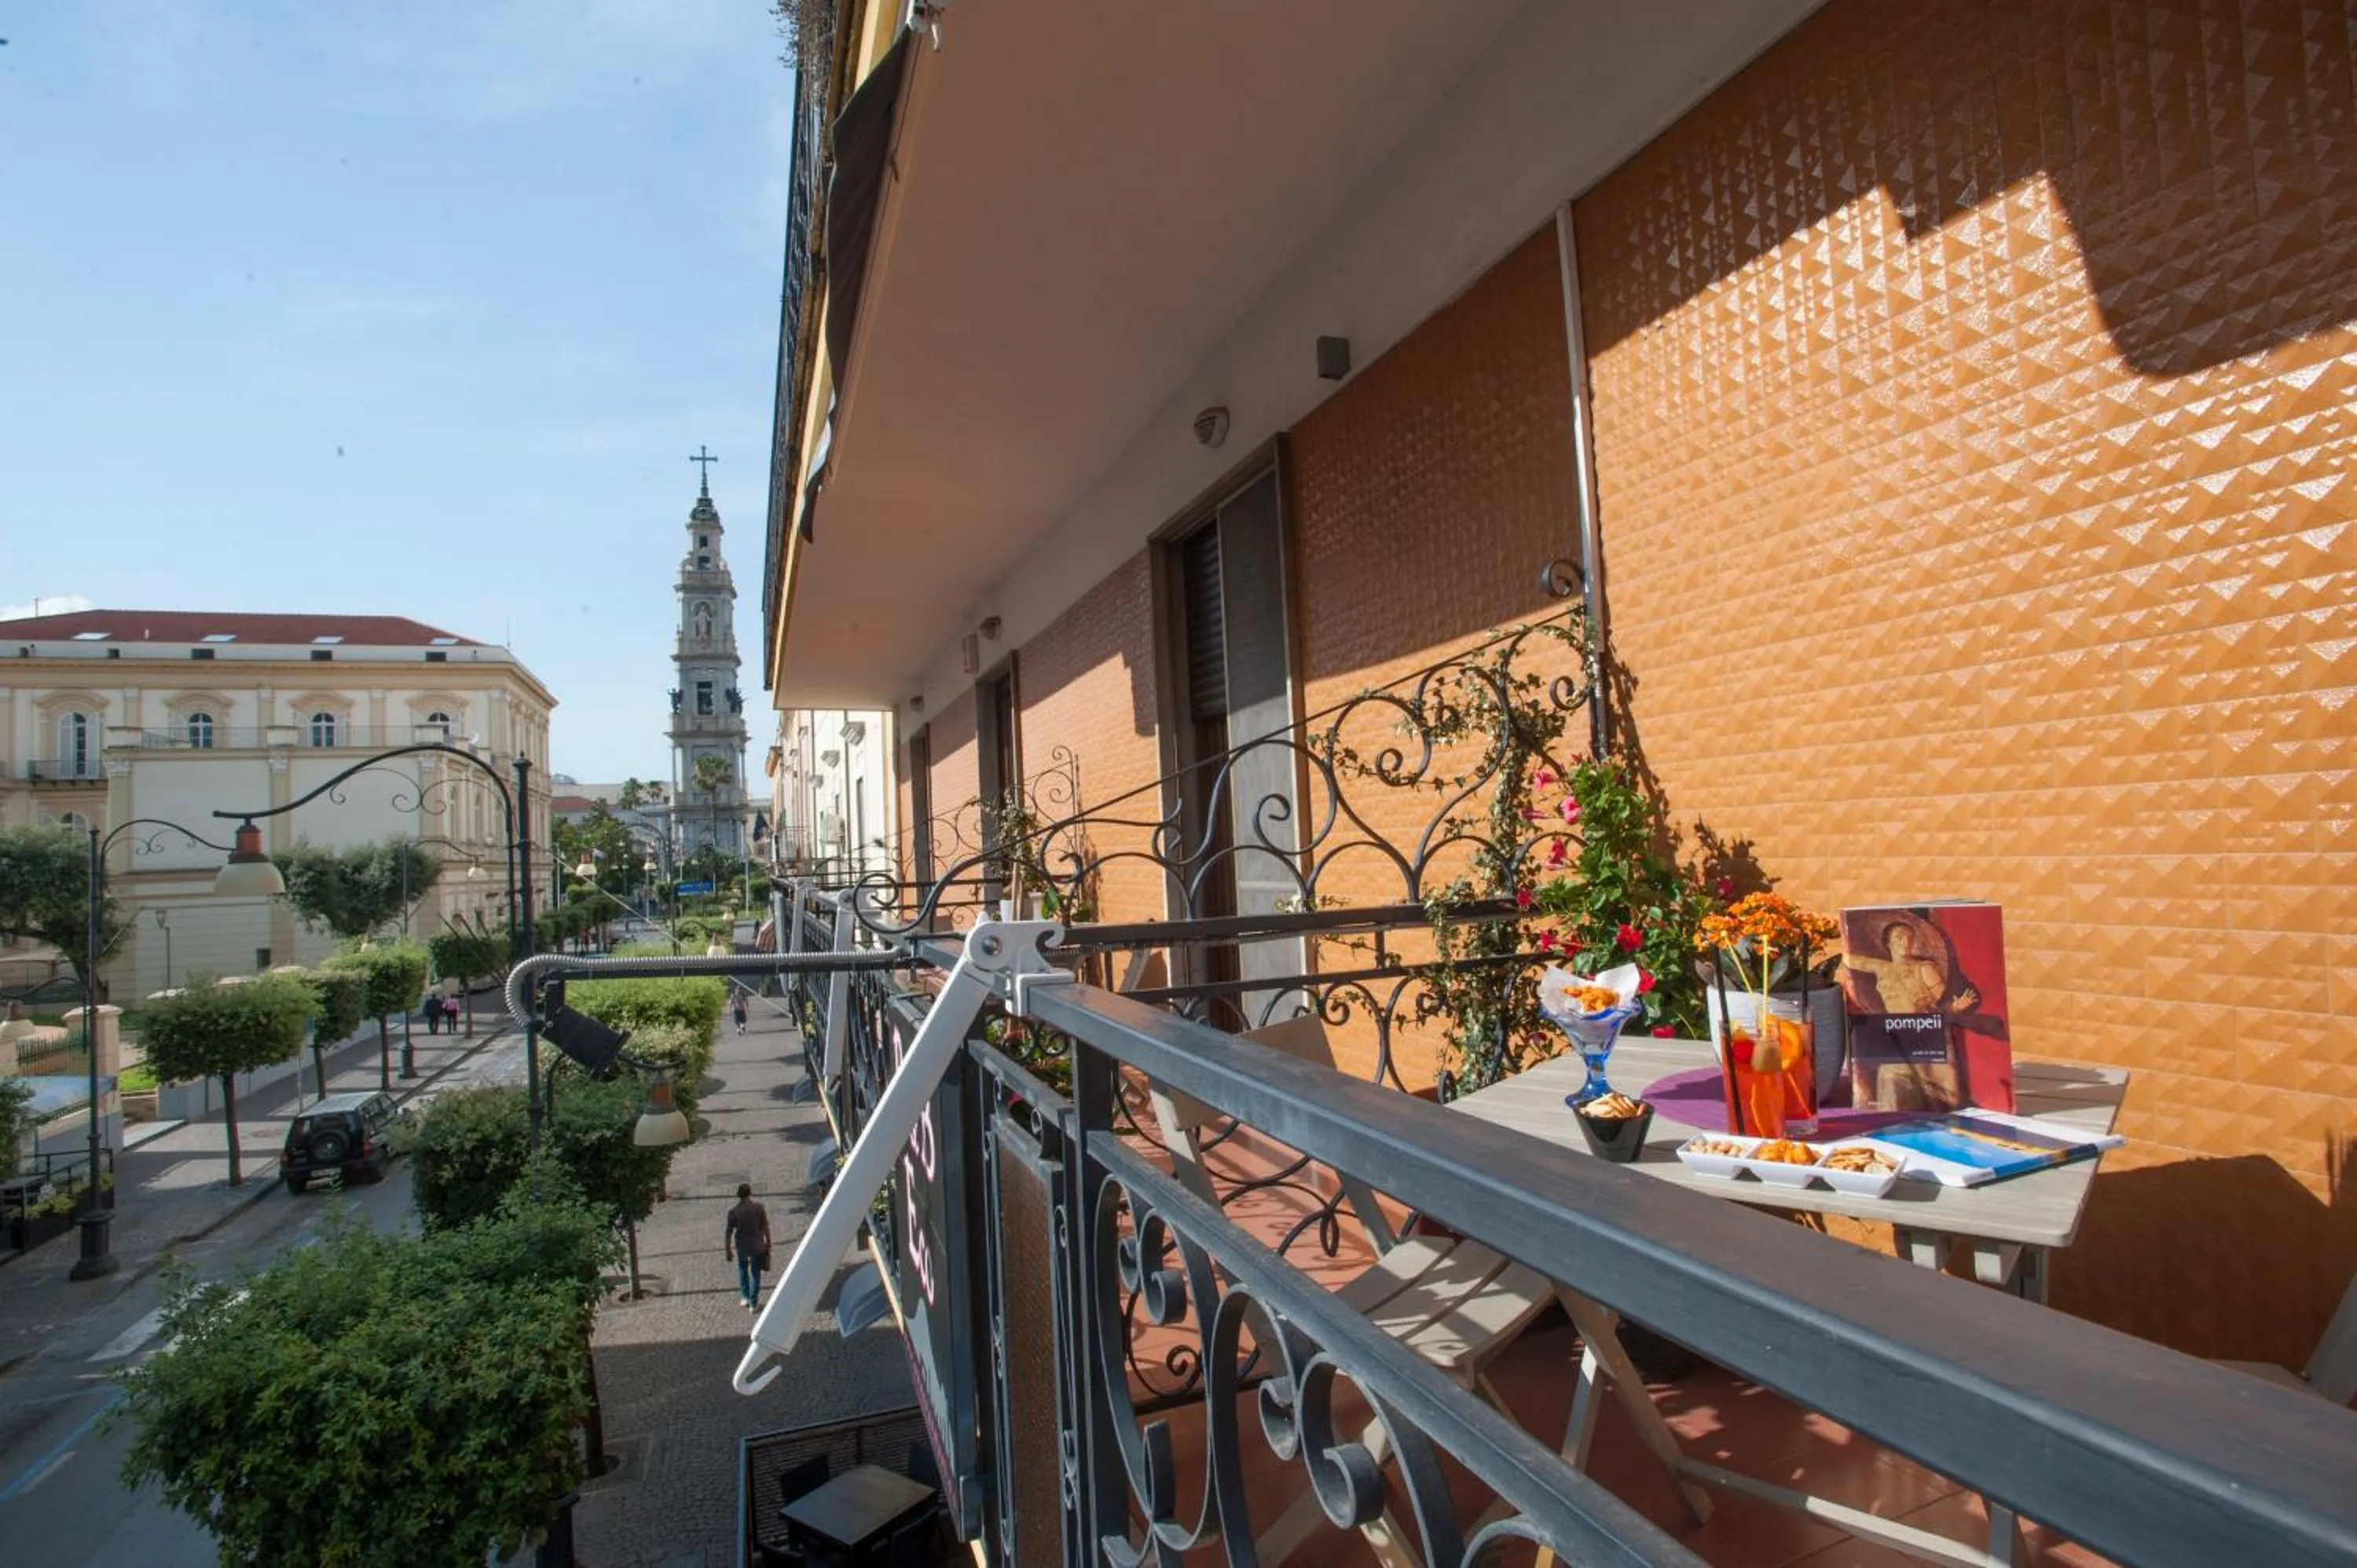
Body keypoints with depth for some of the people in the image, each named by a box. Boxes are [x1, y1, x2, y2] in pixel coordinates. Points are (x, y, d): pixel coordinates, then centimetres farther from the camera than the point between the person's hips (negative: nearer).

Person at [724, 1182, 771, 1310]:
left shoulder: (733, 1212, -15)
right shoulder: (759, 1208, -14)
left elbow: (728, 1233, -10)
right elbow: (765, 1228, -7)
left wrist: (728, 1250, 3)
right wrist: (768, 1243, 7)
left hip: (741, 1247, 0)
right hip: (757, 1246, 0)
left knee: (742, 1270, 27)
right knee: (755, 1274, 15)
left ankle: (746, 1297, 33)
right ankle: (753, 1303, 22)